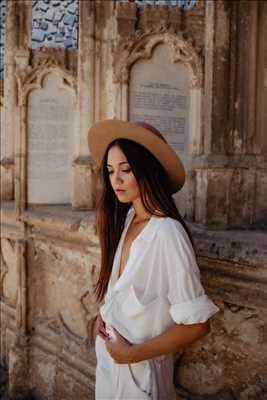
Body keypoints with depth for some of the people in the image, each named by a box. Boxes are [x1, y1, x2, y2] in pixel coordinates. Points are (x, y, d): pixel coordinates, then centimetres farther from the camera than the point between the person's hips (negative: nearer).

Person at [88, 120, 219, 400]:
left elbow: (197, 324, -25)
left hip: (140, 366, -6)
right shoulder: (127, 217, -6)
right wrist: (102, 314, -3)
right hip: (107, 350, 6)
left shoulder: (167, 233, -27)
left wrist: (133, 353, -17)